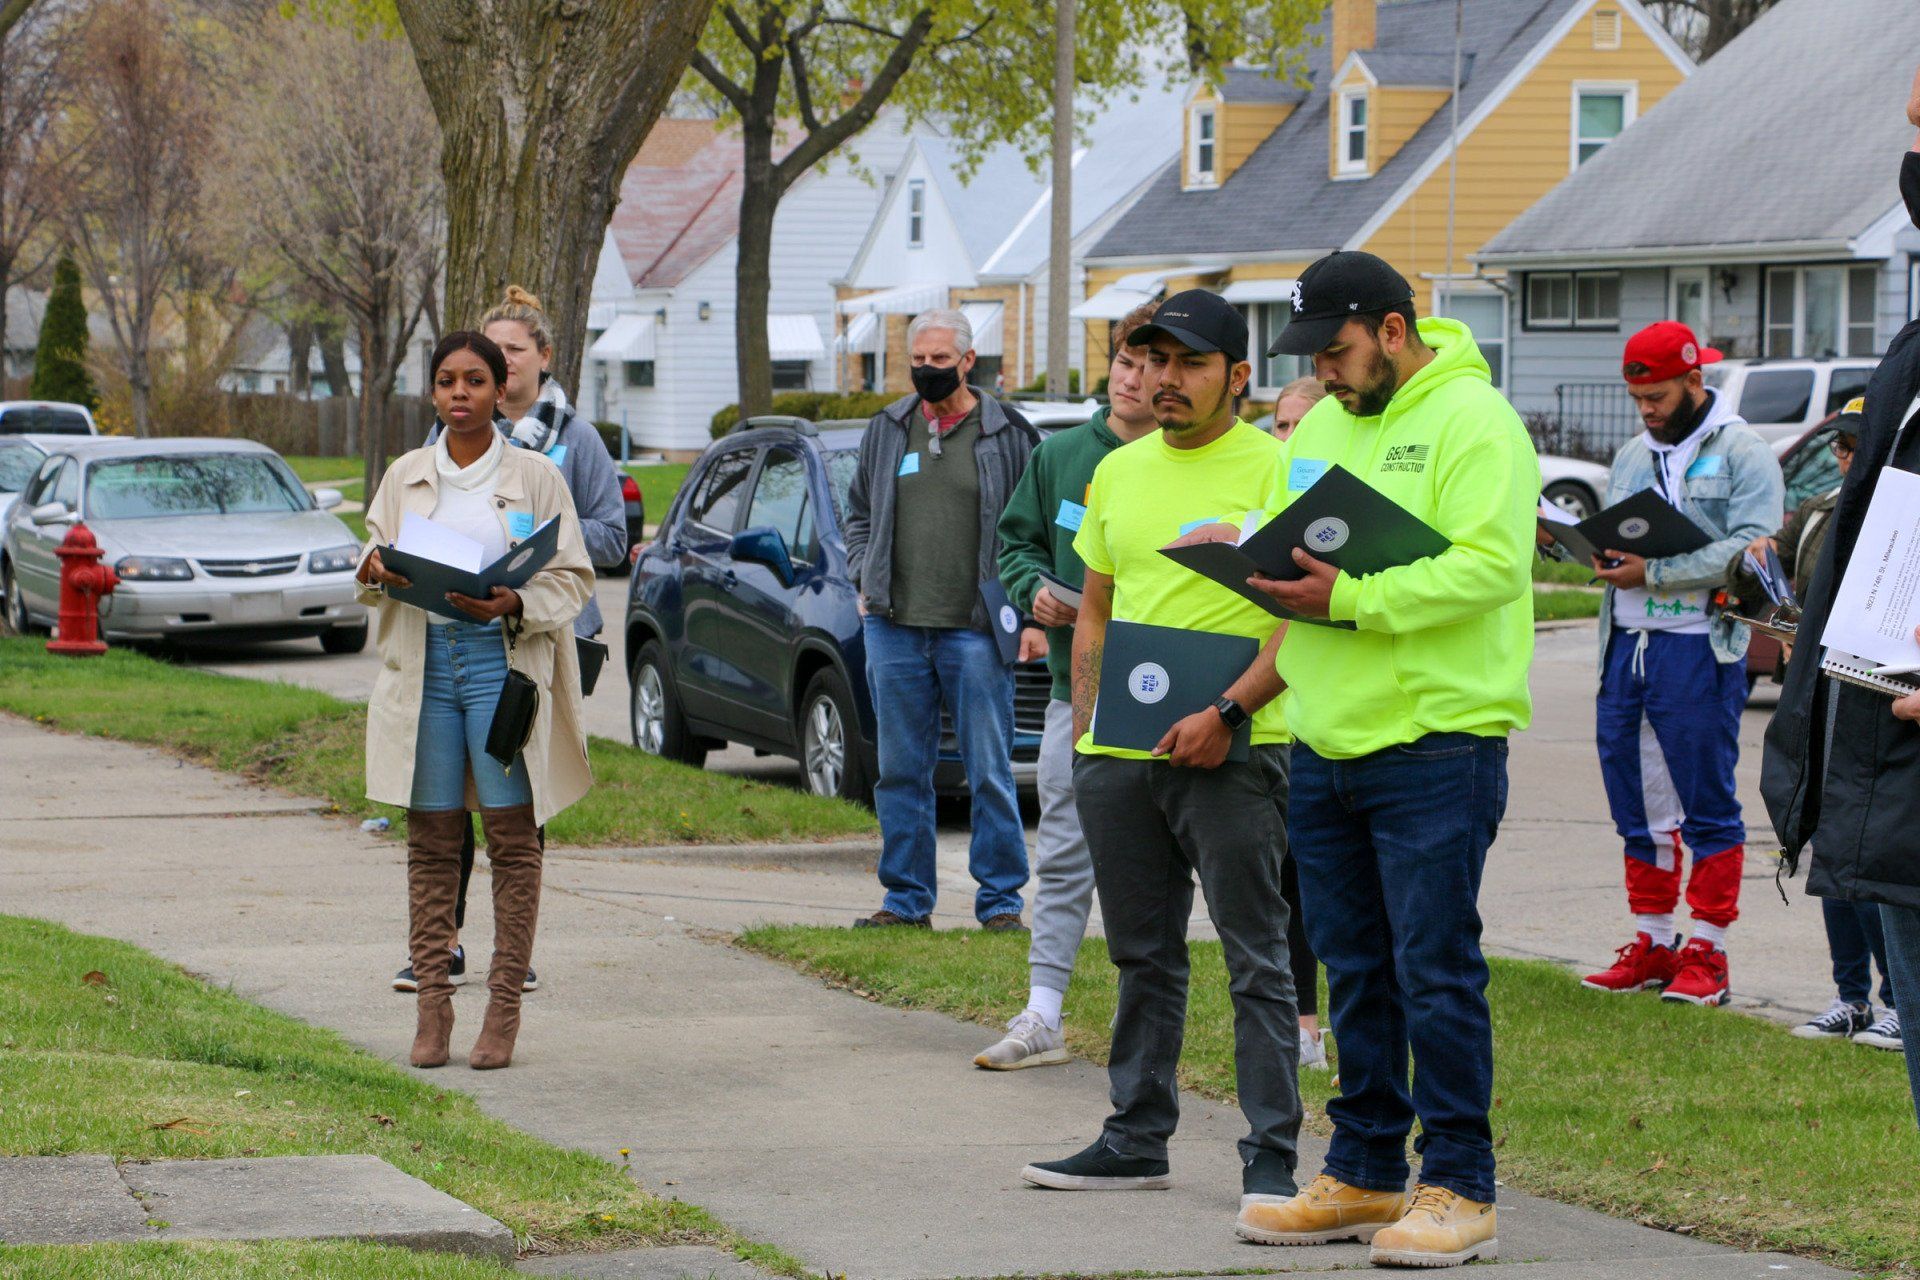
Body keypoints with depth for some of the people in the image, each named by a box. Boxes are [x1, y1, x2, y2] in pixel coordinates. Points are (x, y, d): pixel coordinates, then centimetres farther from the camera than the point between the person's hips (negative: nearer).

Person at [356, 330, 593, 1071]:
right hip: (423, 663, 2)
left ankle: (504, 1008, 1)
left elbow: (572, 578, 1)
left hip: (504, 662, -2)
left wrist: (513, 604, -17)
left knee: (512, 836, -4)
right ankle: (432, 1005, 6)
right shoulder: (405, 478, 12)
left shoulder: (534, 479, 3)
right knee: (431, 840, 2)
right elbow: (372, 568, 17)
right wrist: (375, 572, -8)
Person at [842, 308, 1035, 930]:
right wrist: (865, 580, 10)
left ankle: (1001, 901, 3)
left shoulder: (1005, 434, 1)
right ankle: (907, 899, 14)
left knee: (989, 772, -3)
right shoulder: (887, 430, 12)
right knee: (901, 772, 7)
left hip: (974, 629, -4)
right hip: (894, 628, 4)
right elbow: (859, 513, 23)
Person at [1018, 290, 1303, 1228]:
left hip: (1229, 754, -7)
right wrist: (1085, 723, 12)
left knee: (1256, 958, -4)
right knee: (1144, 959, 14)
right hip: (1117, 755, 7)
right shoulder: (1119, 472, 15)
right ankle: (1137, 1140, 22)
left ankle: (1272, 1154, -2)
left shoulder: (1274, 468, -6)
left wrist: (1228, 712, -20)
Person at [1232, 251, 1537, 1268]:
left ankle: (1457, 1191, -1)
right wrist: (1267, 566, -4)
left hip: (1435, 741, -8)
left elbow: (1488, 565, -20)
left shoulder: (1473, 421, -9)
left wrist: (1351, 598, -24)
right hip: (1324, 744, 8)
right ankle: (1364, 1177, 21)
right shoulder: (1321, 426, 17)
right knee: (1354, 973, 13)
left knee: (1435, 972, -6)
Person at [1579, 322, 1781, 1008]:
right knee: (1638, 804, 9)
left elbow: (1752, 548, -16)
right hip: (1626, 643, 7)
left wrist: (1653, 572, -19)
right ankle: (1652, 945, 18)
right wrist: (1599, 552, -2)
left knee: (1708, 807, -2)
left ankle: (1707, 954, 3)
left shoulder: (1743, 453, -3)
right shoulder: (1632, 457, 19)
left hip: (1699, 648, -7)